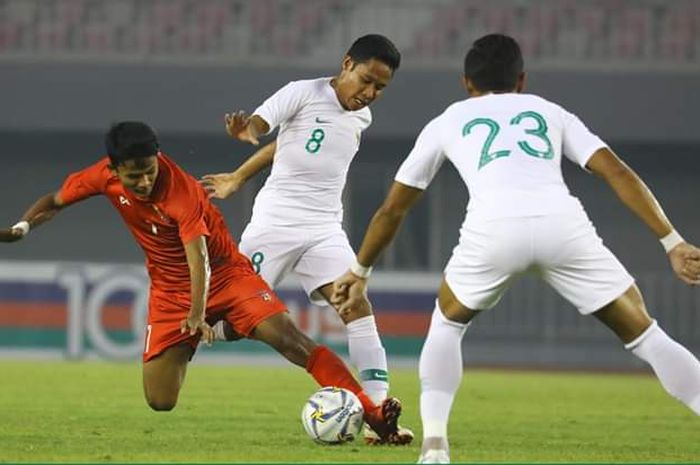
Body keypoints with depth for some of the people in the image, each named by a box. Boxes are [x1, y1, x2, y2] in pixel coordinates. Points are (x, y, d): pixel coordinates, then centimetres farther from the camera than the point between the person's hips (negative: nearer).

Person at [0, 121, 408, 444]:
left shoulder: (182, 191, -28)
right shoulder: (106, 177, -13)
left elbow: (199, 258, -37)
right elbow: (55, 203, 4)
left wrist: (198, 314, -52)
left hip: (225, 273, -4)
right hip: (170, 289, 4)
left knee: (290, 339, -26)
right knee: (160, 401, -7)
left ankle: (373, 415, -31)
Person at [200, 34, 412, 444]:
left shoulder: (362, 119, 11)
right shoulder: (304, 94, -6)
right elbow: (258, 125, -19)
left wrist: (238, 179, 28)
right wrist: (244, 131, -45)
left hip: (324, 231, 5)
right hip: (275, 223, -5)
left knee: (358, 308, -14)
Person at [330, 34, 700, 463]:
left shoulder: (448, 121, 33)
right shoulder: (549, 112, 32)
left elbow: (392, 209, 41)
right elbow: (618, 173, 18)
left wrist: (360, 271, 55)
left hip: (494, 227, 0)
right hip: (562, 223, 0)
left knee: (447, 323, 29)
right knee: (642, 333, 12)